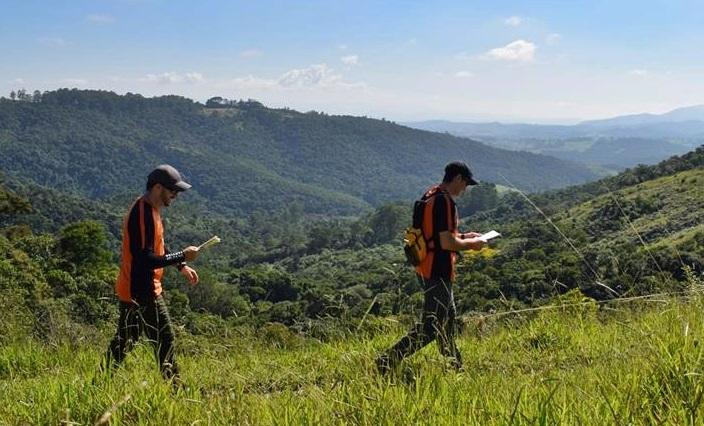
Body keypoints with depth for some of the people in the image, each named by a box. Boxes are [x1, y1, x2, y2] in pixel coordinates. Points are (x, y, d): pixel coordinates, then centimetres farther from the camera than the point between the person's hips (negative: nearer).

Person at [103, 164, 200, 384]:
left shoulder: (149, 209, 10)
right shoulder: (142, 214, -23)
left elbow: (156, 248, 22)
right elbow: (145, 259, -28)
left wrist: (181, 266, 14)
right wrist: (182, 256, -22)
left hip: (132, 289, 10)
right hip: (142, 292, -10)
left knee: (124, 339, 16)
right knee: (164, 338, 0)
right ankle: (172, 384, 10)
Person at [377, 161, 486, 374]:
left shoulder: (430, 196, 10)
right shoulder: (445, 201, -20)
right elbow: (447, 243, -24)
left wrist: (462, 236, 16)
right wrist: (472, 243, -8)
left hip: (426, 268, 10)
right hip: (438, 273, -10)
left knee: (448, 316, 22)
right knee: (430, 326, -5)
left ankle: (454, 366, 36)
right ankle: (388, 361, -7)